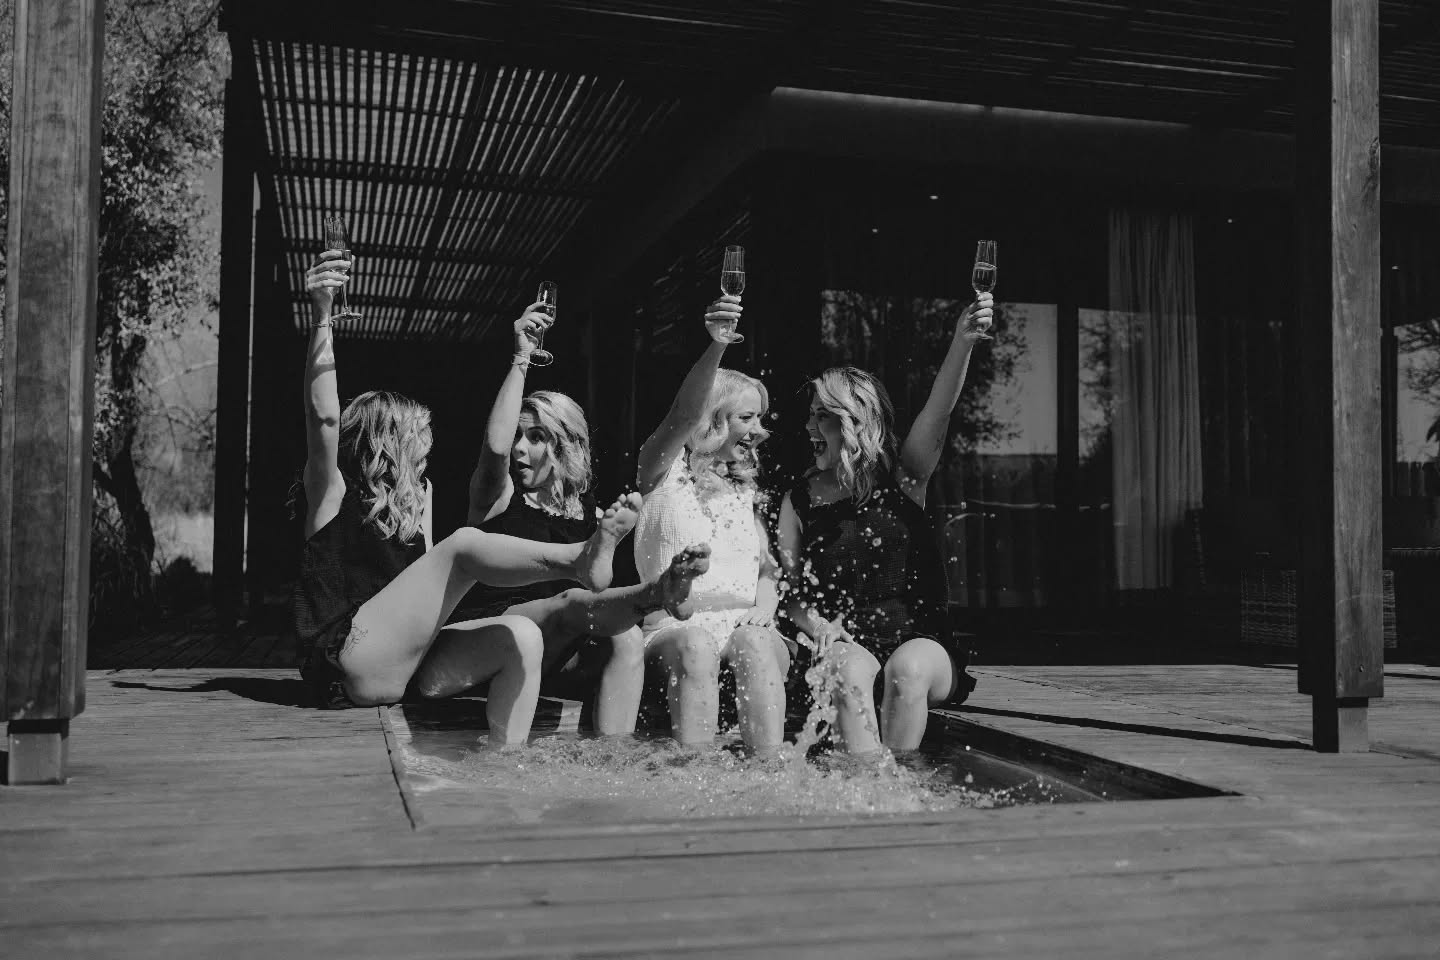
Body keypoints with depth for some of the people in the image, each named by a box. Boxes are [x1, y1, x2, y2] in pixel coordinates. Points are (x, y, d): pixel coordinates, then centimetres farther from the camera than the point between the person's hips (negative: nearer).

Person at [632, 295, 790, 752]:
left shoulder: (744, 487, 23)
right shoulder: (665, 470, 8)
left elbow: (767, 565, 20)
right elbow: (684, 415, -13)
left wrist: (764, 606, -4)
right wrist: (716, 346, -29)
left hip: (745, 624, 3)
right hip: (675, 624, -3)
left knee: (755, 644, -32)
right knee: (696, 645, -36)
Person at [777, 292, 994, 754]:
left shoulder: (901, 478, 4)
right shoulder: (799, 500, 7)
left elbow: (938, 411, -13)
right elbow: (791, 589, 9)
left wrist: (963, 341, -29)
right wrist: (818, 626, -13)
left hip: (920, 639, 0)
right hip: (847, 644, 0)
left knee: (907, 669, -33)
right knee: (850, 673, -33)